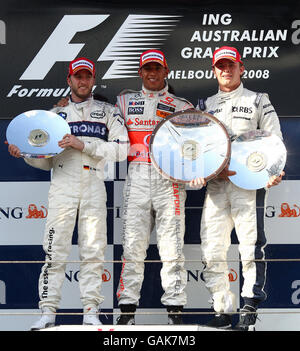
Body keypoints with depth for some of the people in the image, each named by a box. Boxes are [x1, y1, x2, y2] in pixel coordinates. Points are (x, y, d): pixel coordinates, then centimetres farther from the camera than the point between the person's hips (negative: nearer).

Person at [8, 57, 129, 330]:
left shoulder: (108, 111, 13)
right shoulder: (55, 114, 19)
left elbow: (121, 149, 0)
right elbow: (46, 161, 18)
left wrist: (83, 145, -9)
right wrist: (24, 153, -1)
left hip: (94, 187, 0)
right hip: (62, 185, 1)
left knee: (93, 250, -3)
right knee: (56, 249, -7)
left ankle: (91, 311, 2)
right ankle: (48, 311, -6)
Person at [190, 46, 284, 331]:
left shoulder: (258, 101, 10)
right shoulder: (204, 105, 19)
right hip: (215, 184, 3)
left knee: (252, 248, -7)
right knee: (212, 251, -2)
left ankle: (250, 310, 1)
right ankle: (222, 310, 6)